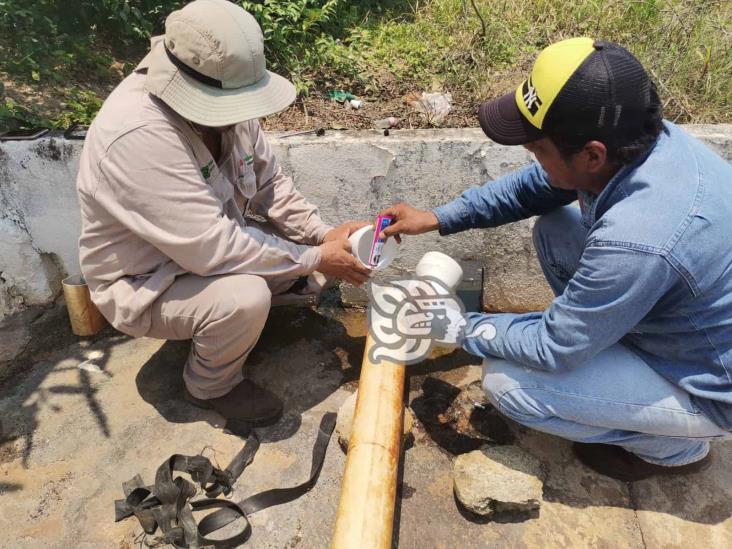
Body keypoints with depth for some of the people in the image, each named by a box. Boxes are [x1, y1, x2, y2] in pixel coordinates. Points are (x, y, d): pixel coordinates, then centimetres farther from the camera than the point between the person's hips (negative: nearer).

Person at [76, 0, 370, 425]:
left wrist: (324, 235, -17)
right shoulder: (138, 136, -35)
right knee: (245, 297, -33)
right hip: (144, 285, -7)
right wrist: (315, 259, -29)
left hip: (209, 244, 7)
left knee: (306, 243, -2)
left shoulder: (223, 102, -11)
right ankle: (212, 385, 0)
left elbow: (269, 183, -3)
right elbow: (212, 247, -37)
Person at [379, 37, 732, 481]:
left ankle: (673, 447, 8)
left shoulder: (636, 240, -40)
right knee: (554, 230, 2)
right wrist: (438, 218, -2)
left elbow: (554, 349, -26)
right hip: (684, 314, 7)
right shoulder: (631, 138, -16)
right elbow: (534, 188, 1)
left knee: (507, 381, -14)